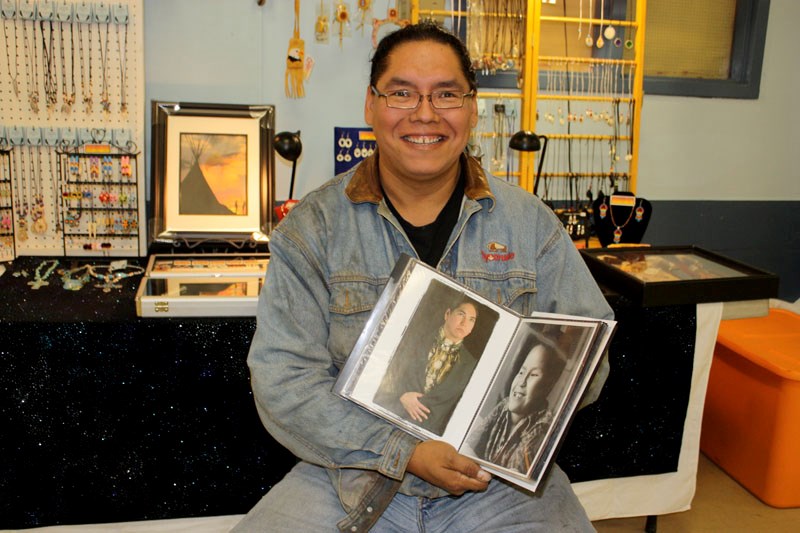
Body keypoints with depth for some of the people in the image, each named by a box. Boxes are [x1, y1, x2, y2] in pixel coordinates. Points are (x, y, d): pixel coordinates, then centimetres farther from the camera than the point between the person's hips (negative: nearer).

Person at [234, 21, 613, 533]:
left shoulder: (531, 222, 2)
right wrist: (404, 453, -17)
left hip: (501, 478, 2)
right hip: (353, 474, -1)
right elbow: (284, 379, -8)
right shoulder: (311, 229, -3)